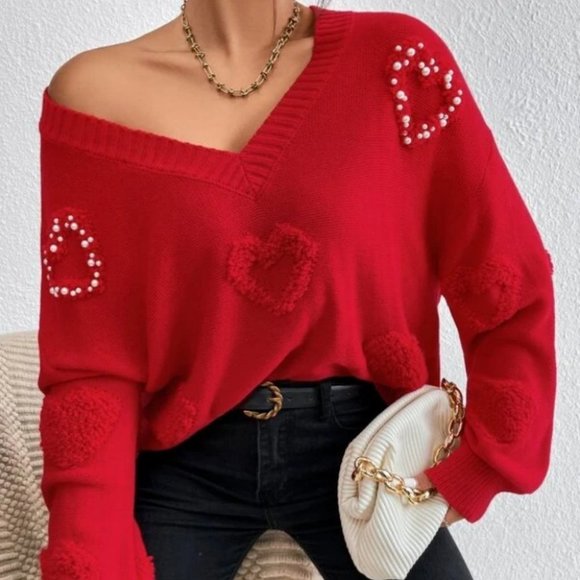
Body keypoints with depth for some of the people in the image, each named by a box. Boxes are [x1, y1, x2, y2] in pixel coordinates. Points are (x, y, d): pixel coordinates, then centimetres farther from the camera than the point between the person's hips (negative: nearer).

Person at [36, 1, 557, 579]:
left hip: (357, 448, 1)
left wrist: (469, 474, -4)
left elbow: (512, 287, -4)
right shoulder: (95, 91, -7)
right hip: (182, 460, 0)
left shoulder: (397, 62, -7)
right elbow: (92, 358, -8)